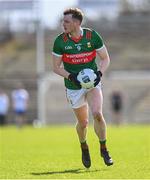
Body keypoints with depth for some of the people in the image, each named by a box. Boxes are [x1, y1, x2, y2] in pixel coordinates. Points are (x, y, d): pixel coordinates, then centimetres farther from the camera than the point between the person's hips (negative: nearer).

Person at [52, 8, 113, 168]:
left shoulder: (92, 36, -10)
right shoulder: (60, 41, -11)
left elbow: (105, 58, 1)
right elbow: (56, 67, -4)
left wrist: (99, 73, -17)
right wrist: (70, 76, -20)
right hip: (74, 87, 1)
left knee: (97, 114, -21)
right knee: (83, 122, 5)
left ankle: (103, 149, -2)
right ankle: (84, 147, 37)